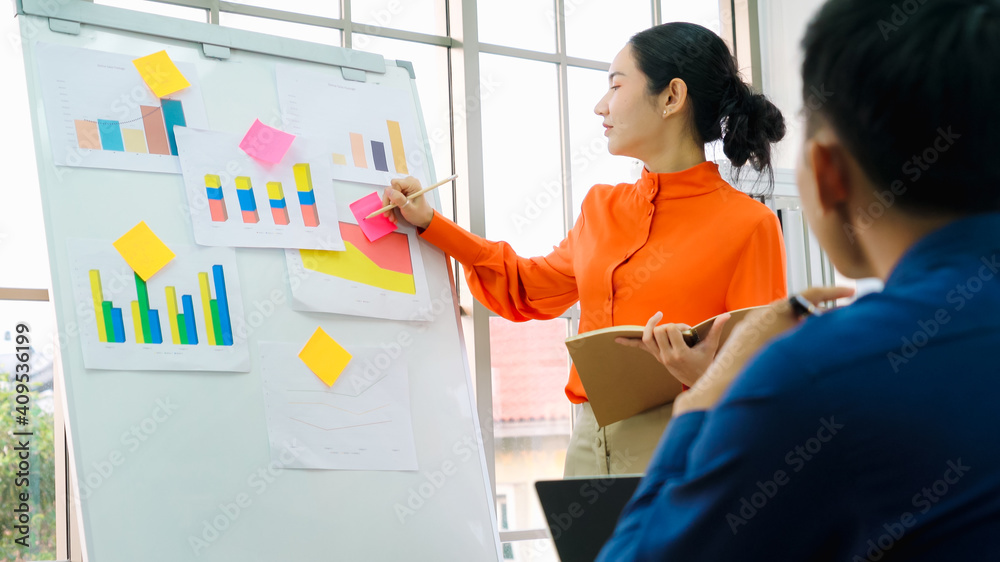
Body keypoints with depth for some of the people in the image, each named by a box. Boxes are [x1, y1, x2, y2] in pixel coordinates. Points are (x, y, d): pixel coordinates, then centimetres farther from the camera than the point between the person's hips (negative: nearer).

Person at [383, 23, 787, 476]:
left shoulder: (748, 224, -3)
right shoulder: (602, 208, 17)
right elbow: (528, 290, 30)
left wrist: (707, 375, -26)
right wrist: (428, 224, 25)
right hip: (589, 447, 5)